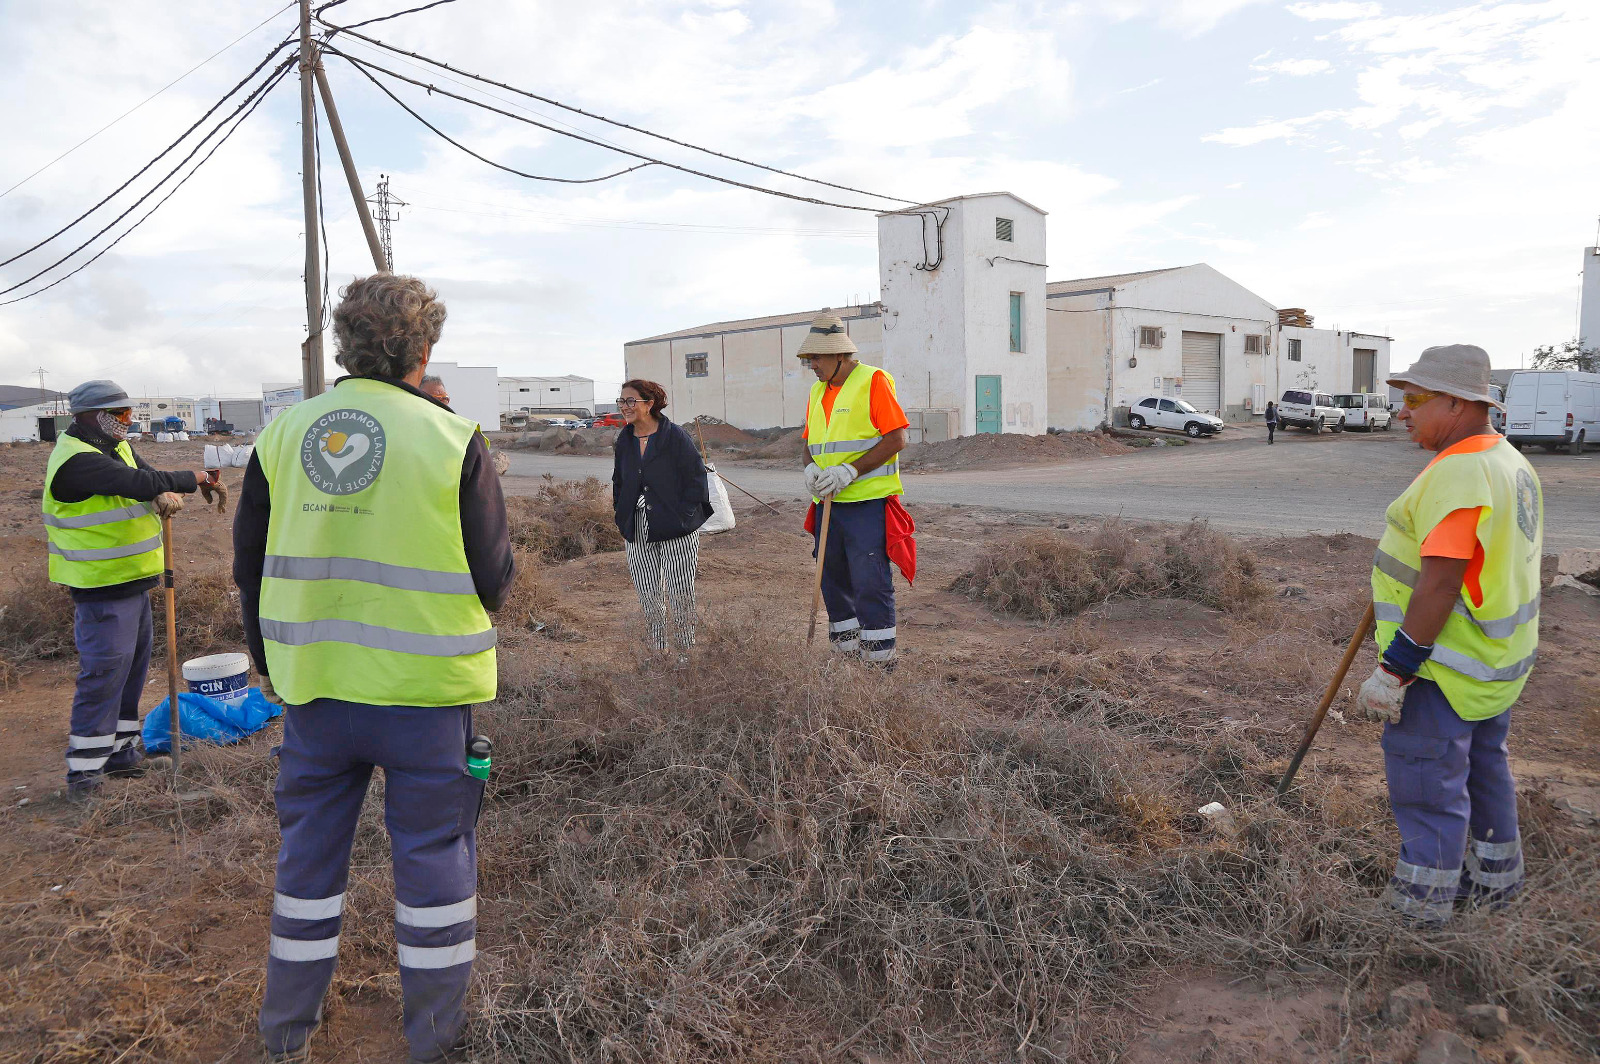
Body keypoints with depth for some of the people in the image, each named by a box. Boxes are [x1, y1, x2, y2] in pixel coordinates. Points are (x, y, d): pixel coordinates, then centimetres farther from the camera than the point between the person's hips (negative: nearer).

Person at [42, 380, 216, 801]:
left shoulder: (115, 446, 12)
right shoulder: (77, 460, -19)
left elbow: (148, 480, 9)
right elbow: (140, 483, -27)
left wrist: (167, 495, -15)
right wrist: (196, 477, -15)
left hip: (132, 581, 10)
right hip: (102, 591, -10)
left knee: (132, 668, 16)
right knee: (103, 674, -8)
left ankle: (119, 752, 27)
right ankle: (84, 772, 0)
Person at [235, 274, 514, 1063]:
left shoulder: (282, 433, 0)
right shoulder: (452, 440, -11)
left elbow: (250, 568, 7)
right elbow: (492, 579, -10)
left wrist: (272, 662, 20)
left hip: (314, 682, 4)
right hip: (426, 687, -3)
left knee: (310, 848, 20)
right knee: (434, 851, 12)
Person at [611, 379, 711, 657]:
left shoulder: (675, 436, -9)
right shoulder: (624, 440, 8)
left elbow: (696, 478, -7)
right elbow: (618, 481, 21)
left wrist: (683, 516, -11)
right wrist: (621, 516, 10)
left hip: (677, 531, -5)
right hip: (638, 532, 5)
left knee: (680, 593, 0)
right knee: (647, 593, 9)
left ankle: (684, 653, 14)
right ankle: (657, 649, 22)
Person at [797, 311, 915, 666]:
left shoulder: (873, 381, -7)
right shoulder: (818, 391, 16)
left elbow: (896, 438, -14)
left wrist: (850, 471, -19)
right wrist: (811, 468, -2)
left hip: (868, 503, -7)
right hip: (829, 504, 8)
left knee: (870, 583, -6)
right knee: (833, 580, 13)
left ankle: (880, 661, 4)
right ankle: (845, 652, 26)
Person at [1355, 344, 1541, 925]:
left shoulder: (1456, 474, -25)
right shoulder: (1511, 462, 9)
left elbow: (1440, 586, -29)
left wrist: (1392, 671, -25)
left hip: (1443, 667, -10)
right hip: (1495, 658, 10)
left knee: (1427, 783, 1)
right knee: (1482, 766, 23)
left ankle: (1420, 909, 12)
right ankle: (1494, 877, 40)